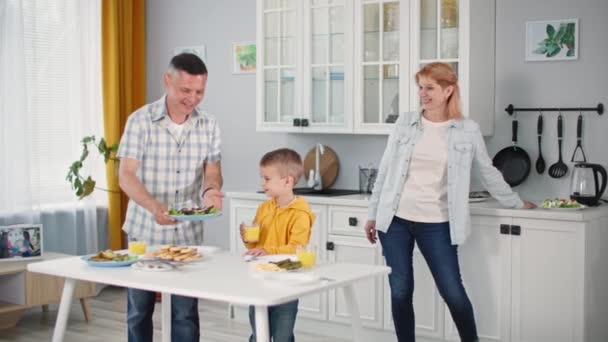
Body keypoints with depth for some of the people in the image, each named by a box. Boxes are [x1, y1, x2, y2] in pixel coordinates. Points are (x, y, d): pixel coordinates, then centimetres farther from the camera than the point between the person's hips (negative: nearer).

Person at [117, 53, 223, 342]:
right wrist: (154, 206, -34)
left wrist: (210, 190, -26)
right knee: (139, 309, 12)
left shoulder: (209, 125, -2)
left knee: (186, 312, 5)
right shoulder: (140, 120, -11)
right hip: (145, 230, -2)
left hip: (188, 233, 2)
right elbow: (126, 176, -16)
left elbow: (212, 171, -1)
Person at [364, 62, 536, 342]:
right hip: (395, 220, 2)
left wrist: (516, 203, 19)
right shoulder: (405, 122, 3)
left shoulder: (468, 130, 0)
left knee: (453, 292, -1)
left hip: (436, 224, -1)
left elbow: (488, 172, 12)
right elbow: (385, 171, 8)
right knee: (400, 292, 5)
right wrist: (373, 214, 8)